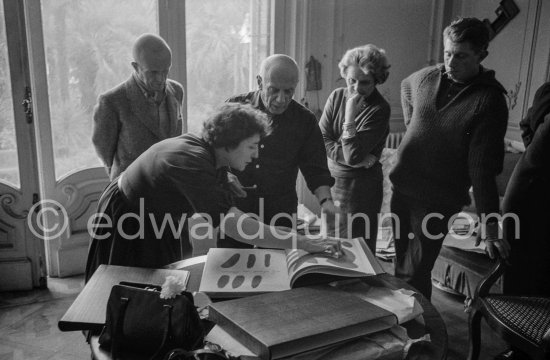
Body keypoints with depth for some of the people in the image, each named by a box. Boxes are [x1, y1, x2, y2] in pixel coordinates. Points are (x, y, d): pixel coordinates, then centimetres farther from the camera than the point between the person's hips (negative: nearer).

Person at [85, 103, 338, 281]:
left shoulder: (213, 157, -8)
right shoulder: (192, 161, -38)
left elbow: (228, 214, -4)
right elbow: (232, 224, -44)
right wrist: (303, 243, -42)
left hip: (160, 222, 8)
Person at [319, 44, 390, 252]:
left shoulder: (379, 110, -13)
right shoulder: (337, 97, 2)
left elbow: (353, 155, -20)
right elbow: (321, 140, -6)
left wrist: (350, 116, -22)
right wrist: (357, 157, -15)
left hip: (360, 189, -5)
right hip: (331, 182, 5)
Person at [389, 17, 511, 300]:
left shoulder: (489, 100, -13)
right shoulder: (425, 78, 2)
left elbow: (483, 166, -17)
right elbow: (406, 87, 28)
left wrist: (489, 222, -21)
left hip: (438, 201, -5)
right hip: (402, 187, 5)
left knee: (416, 274, -2)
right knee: (401, 264, 18)